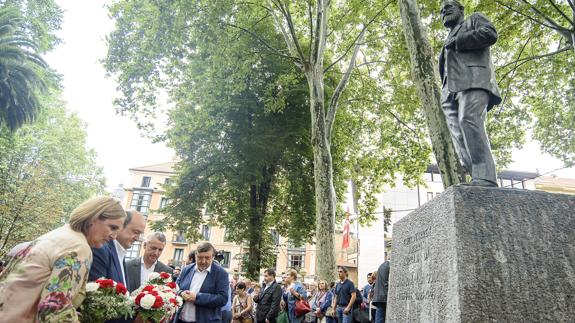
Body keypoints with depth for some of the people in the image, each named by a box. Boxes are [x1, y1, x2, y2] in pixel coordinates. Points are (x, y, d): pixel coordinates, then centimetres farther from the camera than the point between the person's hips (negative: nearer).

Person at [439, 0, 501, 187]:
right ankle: (478, 181, -23)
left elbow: (490, 34, 1)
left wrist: (456, 43, 3)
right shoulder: (449, 41, 39)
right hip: (451, 90, 6)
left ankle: (485, 179, -36)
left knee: (468, 121, -29)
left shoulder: (474, 19, 23)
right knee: (458, 134, -14)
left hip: (473, 81, -6)